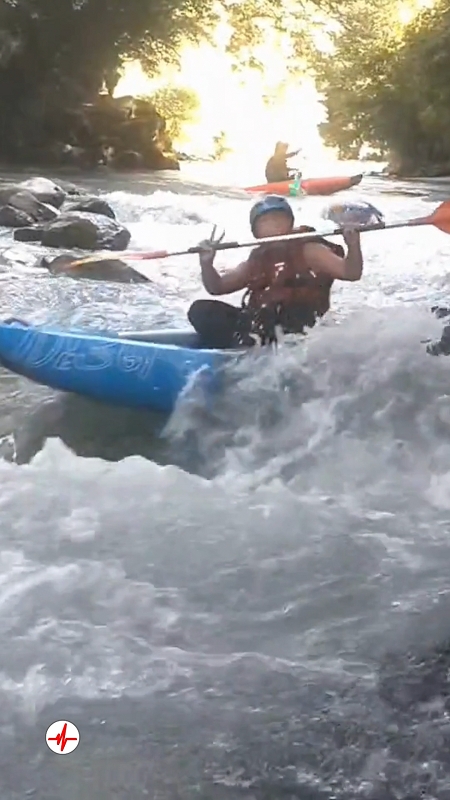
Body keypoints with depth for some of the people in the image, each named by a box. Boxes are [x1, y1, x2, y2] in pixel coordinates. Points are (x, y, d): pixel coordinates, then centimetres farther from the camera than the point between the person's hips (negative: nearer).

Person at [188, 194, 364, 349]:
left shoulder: (307, 251, 6)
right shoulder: (256, 261, 21)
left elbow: (350, 273, -3)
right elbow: (217, 287, 21)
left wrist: (353, 245, -22)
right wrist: (207, 263, 3)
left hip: (299, 328, -7)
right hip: (257, 324, 7)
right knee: (202, 310, -3)